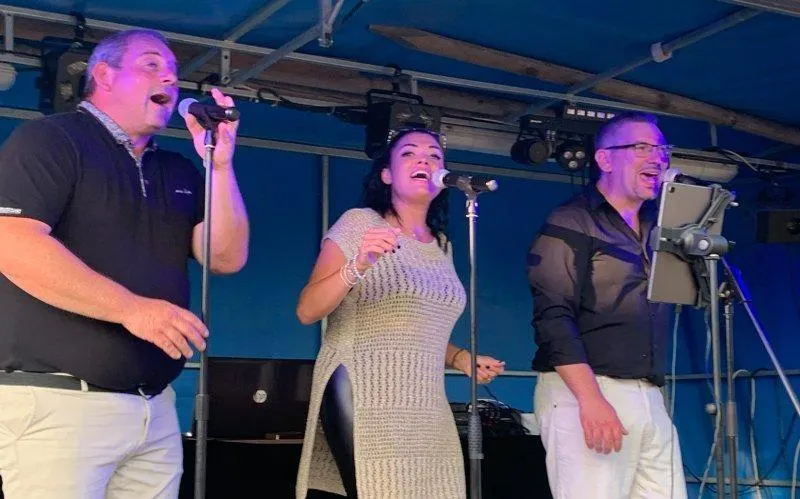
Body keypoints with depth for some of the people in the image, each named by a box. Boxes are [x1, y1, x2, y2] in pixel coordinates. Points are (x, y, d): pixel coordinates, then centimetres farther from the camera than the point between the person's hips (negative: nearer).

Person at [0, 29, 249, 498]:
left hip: (156, 407, 7)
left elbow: (227, 258, 9)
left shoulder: (179, 172, 18)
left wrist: (220, 165, -3)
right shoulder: (49, 140, -3)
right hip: (59, 401, -6)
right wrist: (131, 309, -20)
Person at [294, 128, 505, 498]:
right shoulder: (359, 223, -2)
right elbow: (307, 311, -10)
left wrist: (459, 358, 8)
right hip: (362, 402, -6)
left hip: (425, 410, 6)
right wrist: (358, 266, -24)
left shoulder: (442, 246, 15)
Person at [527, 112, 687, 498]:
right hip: (584, 392, -7)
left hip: (650, 398, 7)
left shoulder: (657, 228, 19)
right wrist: (591, 399, -22)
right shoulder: (572, 223, -4)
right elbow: (553, 318, -15)